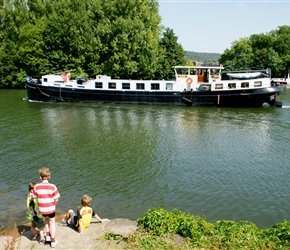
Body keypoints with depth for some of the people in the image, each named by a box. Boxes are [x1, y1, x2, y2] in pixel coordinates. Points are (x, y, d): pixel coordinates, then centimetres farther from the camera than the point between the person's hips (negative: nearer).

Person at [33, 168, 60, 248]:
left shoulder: (37, 187, -13)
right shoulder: (52, 186, -18)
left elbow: (34, 197, -4)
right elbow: (56, 199, -13)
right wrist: (53, 205, 7)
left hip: (42, 209, 2)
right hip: (51, 208, -2)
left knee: (46, 219, 32)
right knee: (52, 222, 20)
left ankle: (48, 236, 37)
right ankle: (53, 240, 27)